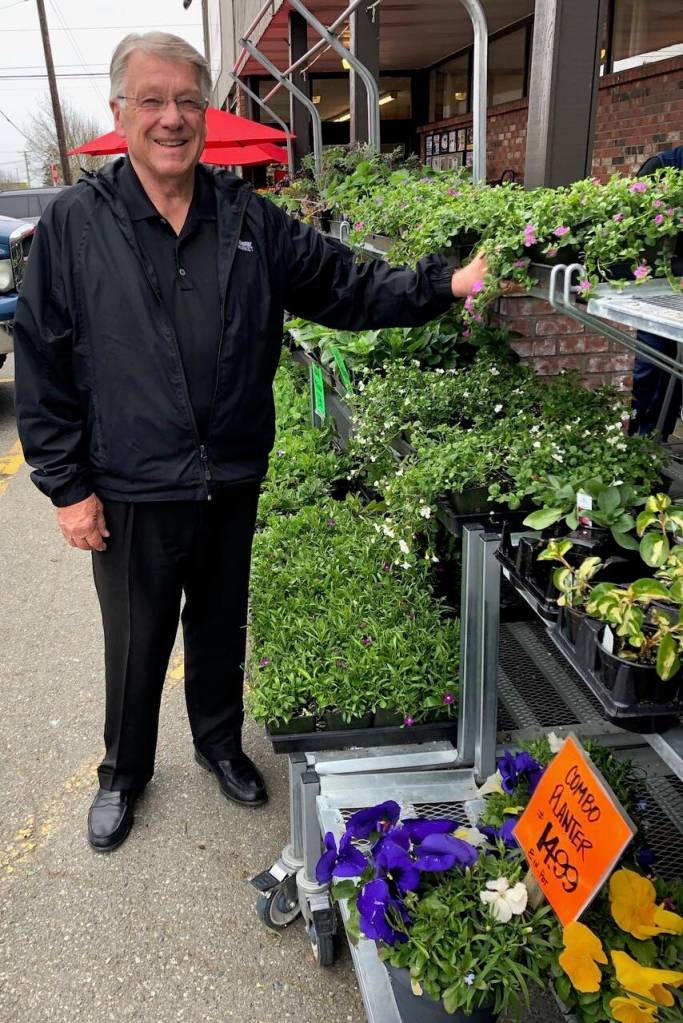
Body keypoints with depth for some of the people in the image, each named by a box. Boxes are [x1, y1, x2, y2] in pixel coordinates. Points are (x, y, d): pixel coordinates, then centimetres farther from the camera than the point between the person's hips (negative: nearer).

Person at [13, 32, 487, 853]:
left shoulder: (249, 219, 1)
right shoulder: (75, 222, -8)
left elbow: (343, 286, 3)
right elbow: (41, 363, -6)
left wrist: (441, 285, -11)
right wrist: (67, 485, -8)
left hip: (232, 483, 3)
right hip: (131, 493, -2)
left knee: (221, 628, 21)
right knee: (136, 645, 14)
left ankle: (220, 745, 47)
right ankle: (124, 772, 41)